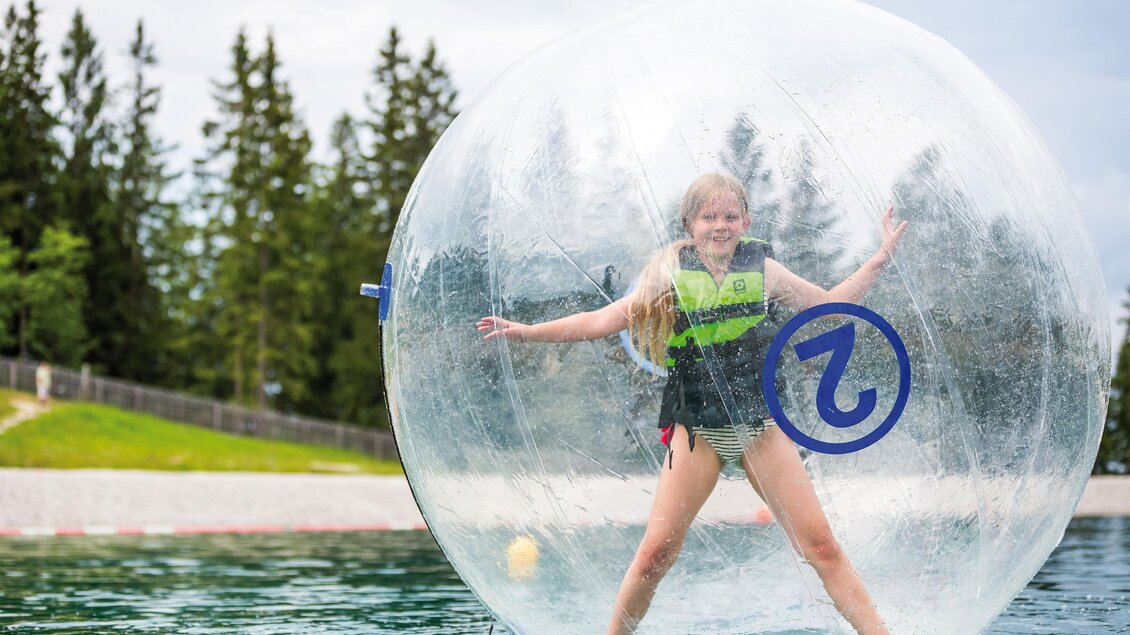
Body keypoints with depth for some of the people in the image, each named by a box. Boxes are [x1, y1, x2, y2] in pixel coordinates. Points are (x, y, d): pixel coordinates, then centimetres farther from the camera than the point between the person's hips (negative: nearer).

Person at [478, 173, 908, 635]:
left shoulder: (762, 271, 5)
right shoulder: (669, 276, 2)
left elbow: (830, 304, 17)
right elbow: (600, 322, 5)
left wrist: (882, 258, 10)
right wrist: (526, 332, -1)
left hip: (761, 427, 1)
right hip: (697, 430, -1)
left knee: (821, 545, -5)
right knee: (655, 554, -7)